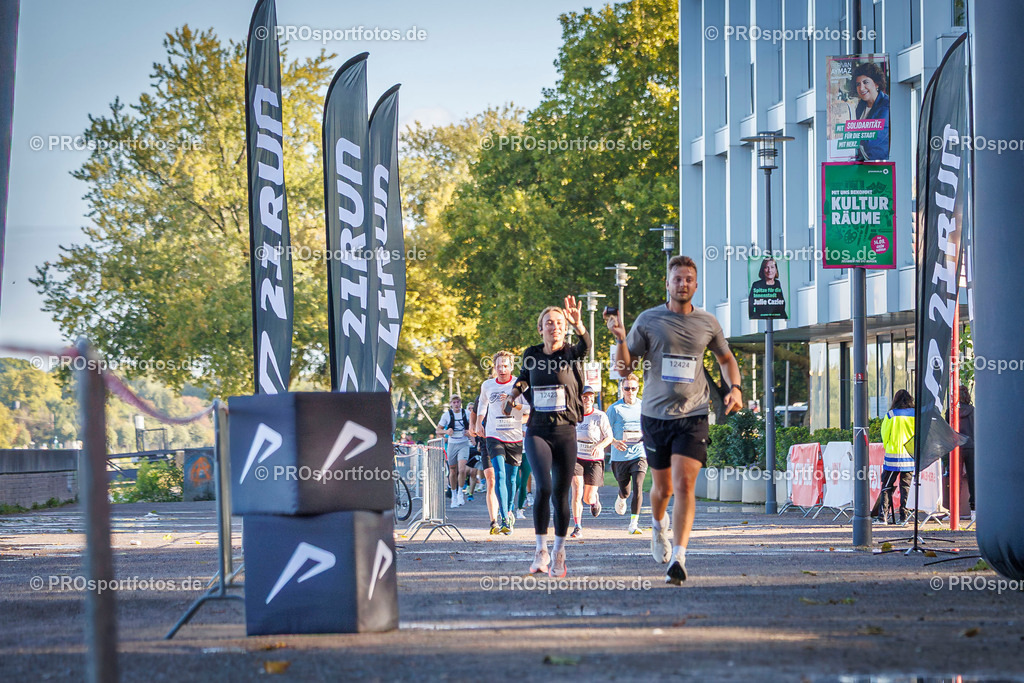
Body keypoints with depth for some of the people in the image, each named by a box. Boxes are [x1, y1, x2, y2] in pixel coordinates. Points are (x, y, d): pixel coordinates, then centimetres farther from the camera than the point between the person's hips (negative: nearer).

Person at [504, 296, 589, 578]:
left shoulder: (571, 355, -2)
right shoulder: (532, 355, 6)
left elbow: (585, 345, -25)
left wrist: (578, 324, -45)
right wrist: (516, 389, 6)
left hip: (565, 433, -1)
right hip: (537, 432, 1)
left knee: (560, 494, 2)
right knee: (543, 488, -18)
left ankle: (559, 554, 15)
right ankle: (541, 550, -6)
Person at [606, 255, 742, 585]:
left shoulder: (707, 323, 5)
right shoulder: (648, 320, 0)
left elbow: (726, 358, 24)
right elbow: (624, 368, 2)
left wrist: (735, 388, 6)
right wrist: (620, 339, -17)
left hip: (693, 415, 0)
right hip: (655, 415, 1)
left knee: (684, 484, -15)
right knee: (662, 487, 12)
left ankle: (678, 559, -19)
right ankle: (659, 526, 46)